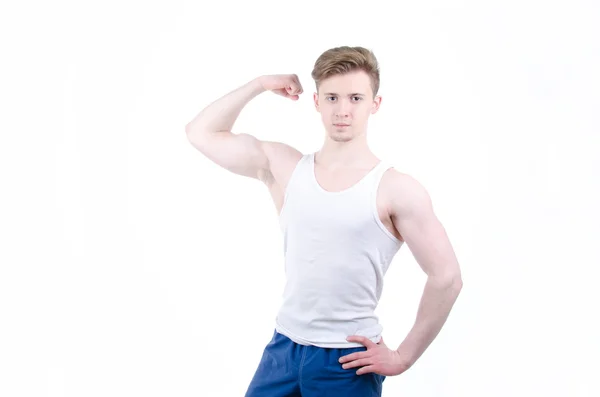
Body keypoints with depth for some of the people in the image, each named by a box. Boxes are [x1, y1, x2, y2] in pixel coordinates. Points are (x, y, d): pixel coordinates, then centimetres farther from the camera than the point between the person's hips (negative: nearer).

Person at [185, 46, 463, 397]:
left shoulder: (396, 190, -10)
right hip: (283, 348, 4)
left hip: (347, 362, -4)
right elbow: (201, 133, 9)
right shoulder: (285, 167, 3)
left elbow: (446, 278, -9)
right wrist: (260, 84, 2)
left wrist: (404, 356, -6)